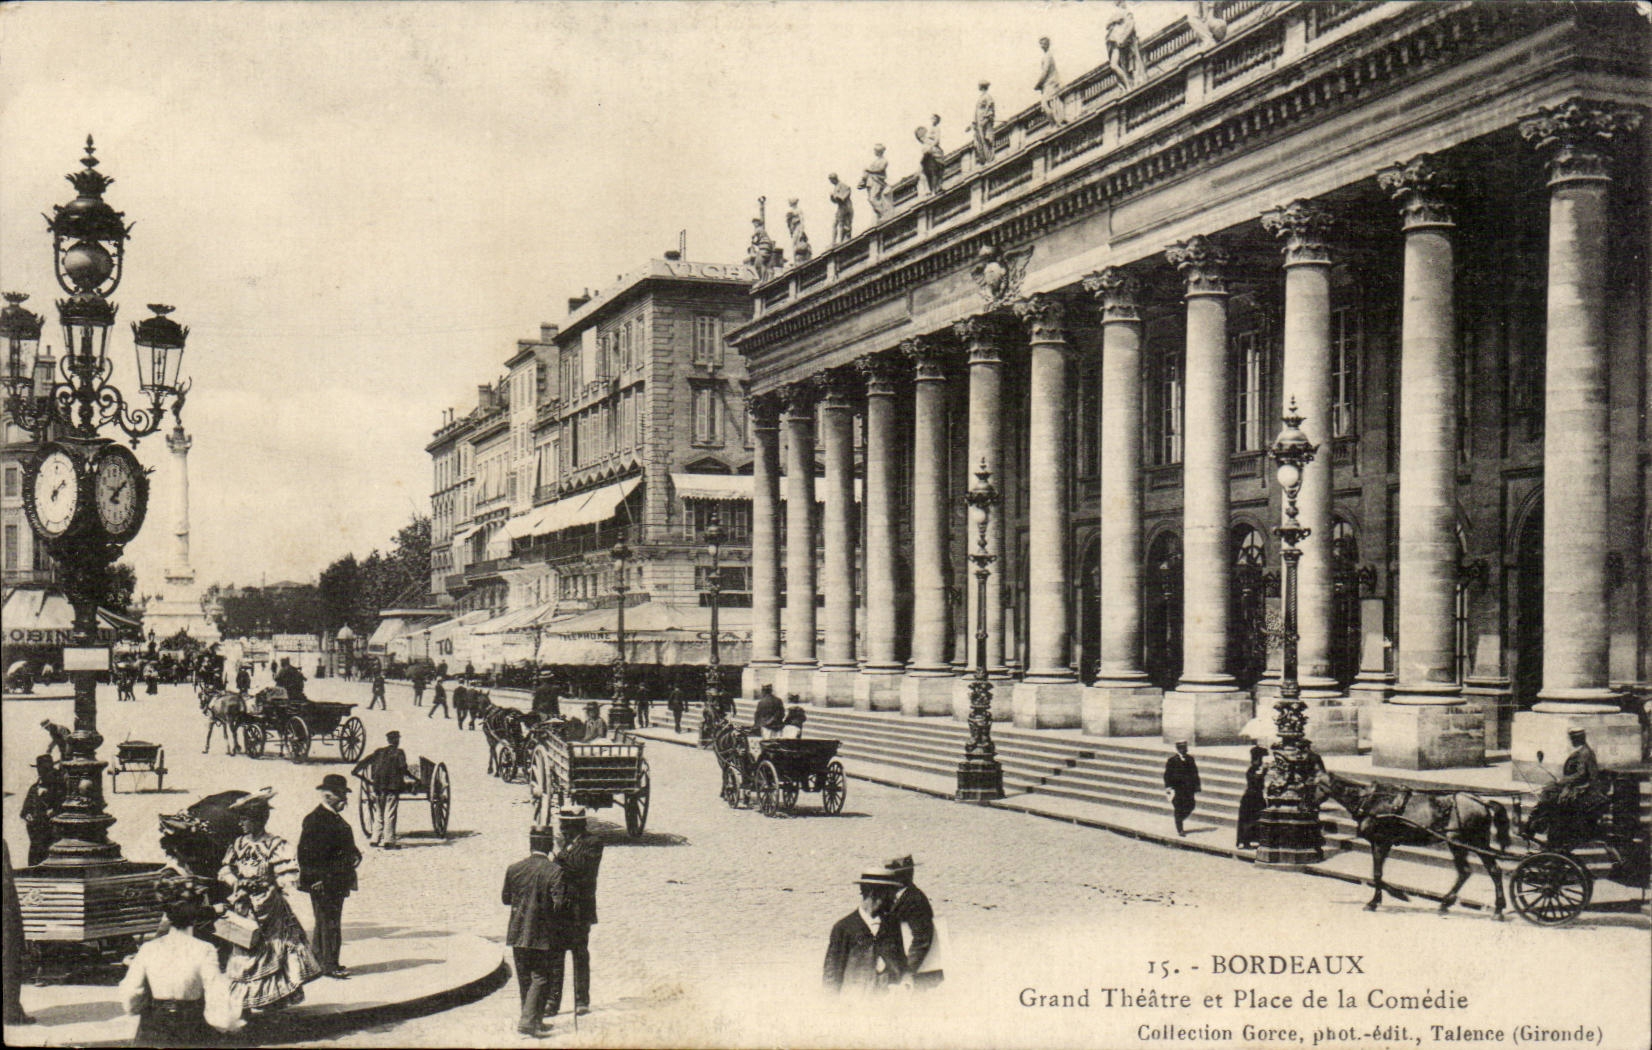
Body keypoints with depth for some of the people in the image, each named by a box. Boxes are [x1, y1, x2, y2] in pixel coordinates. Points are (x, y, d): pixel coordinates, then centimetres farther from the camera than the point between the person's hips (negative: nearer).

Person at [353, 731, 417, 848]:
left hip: (377, 786, 4)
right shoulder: (399, 753, -1)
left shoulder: (379, 752, 11)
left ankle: (375, 839, 15)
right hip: (392, 787, -4)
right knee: (390, 815, -2)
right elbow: (403, 769, -10)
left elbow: (365, 761, 7)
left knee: (378, 814, 15)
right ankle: (389, 841, -5)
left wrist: (355, 771, 18)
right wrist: (415, 779, -5)